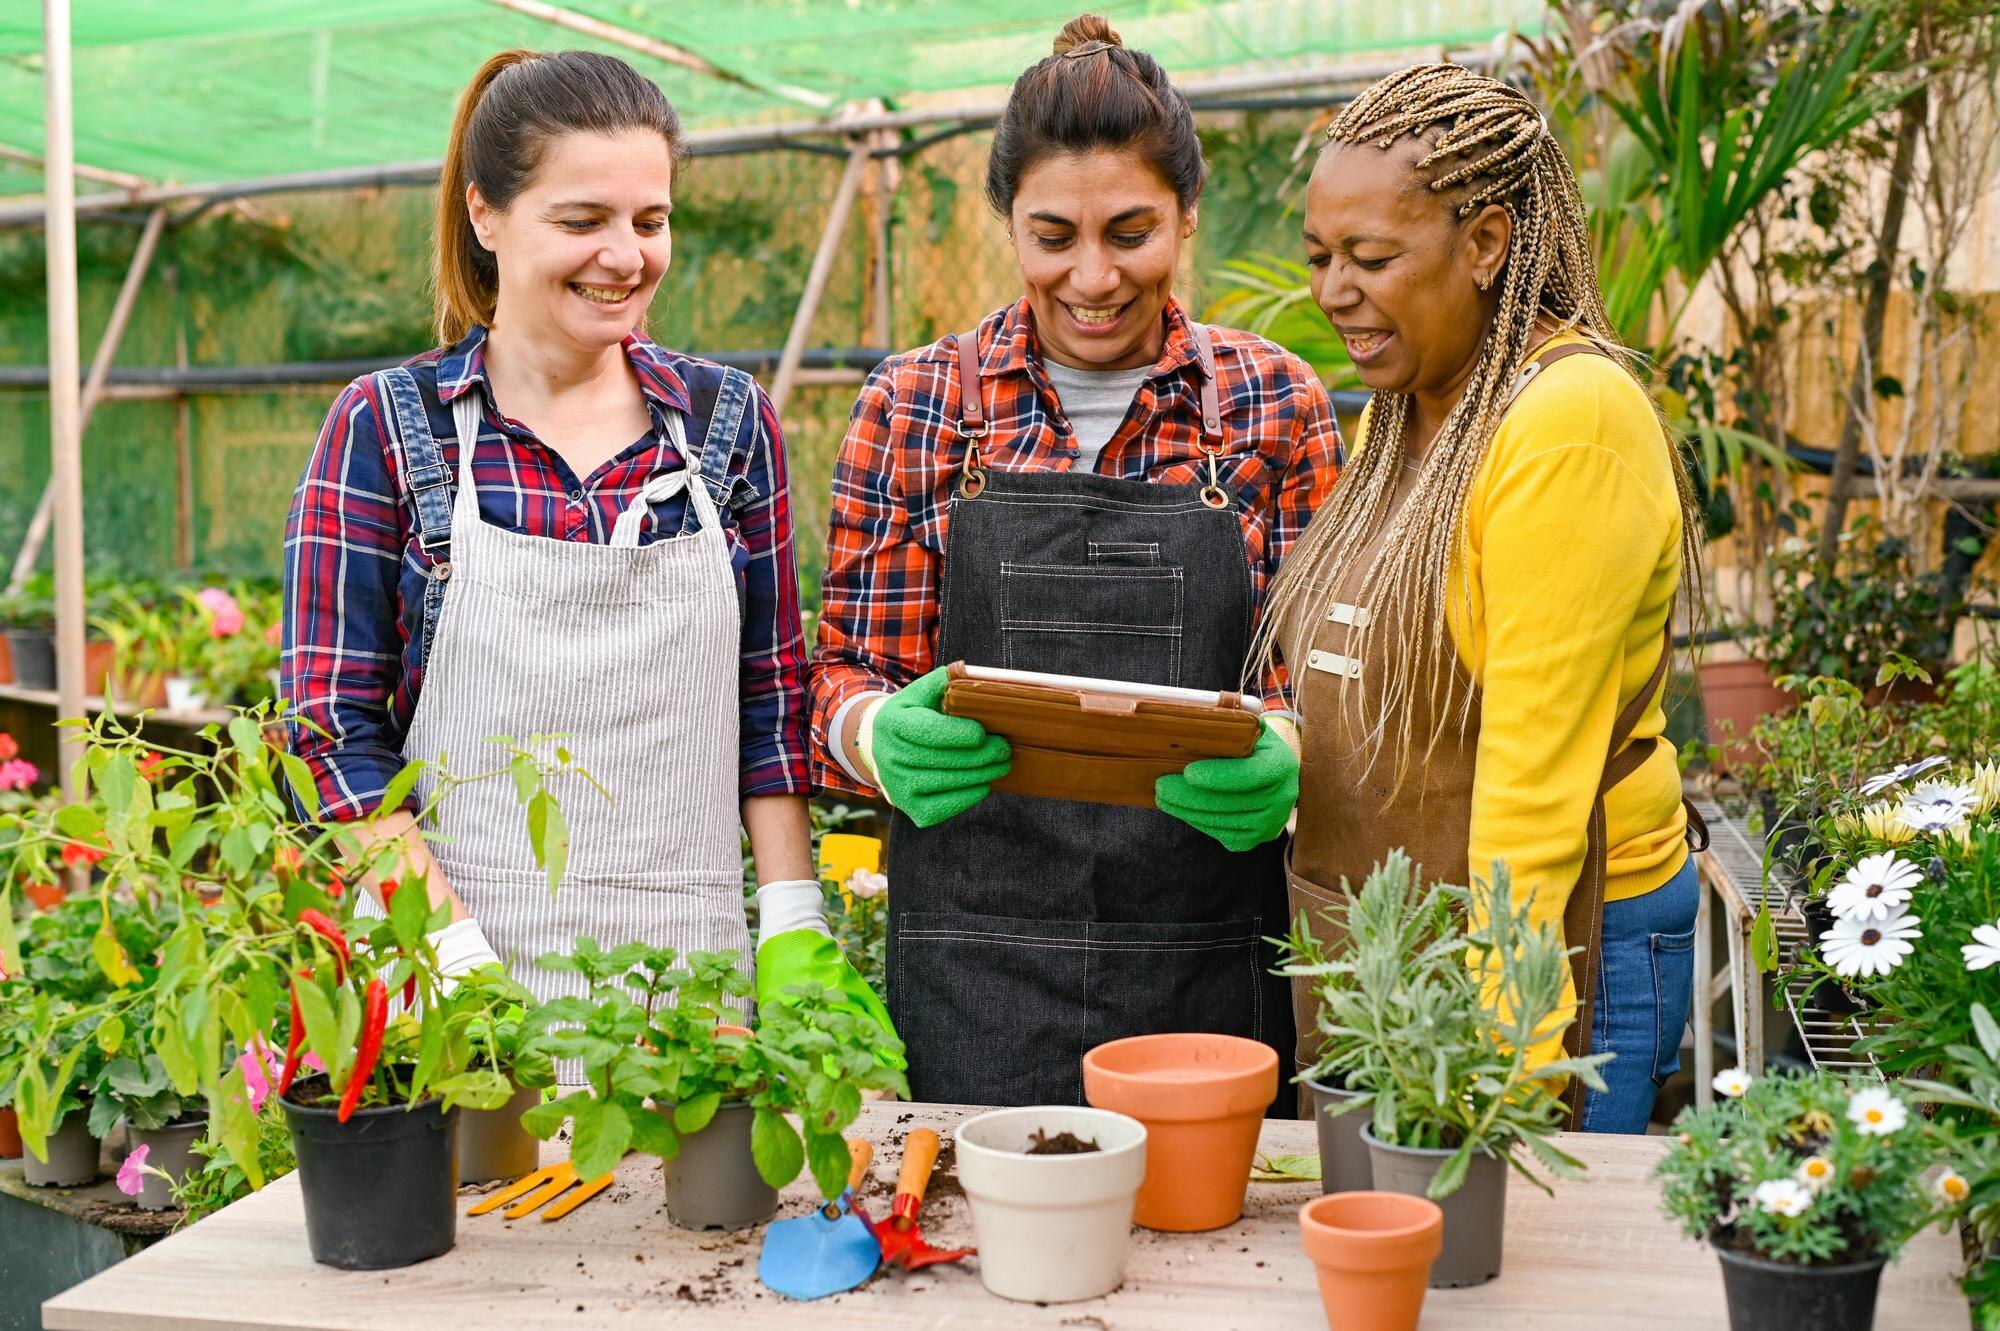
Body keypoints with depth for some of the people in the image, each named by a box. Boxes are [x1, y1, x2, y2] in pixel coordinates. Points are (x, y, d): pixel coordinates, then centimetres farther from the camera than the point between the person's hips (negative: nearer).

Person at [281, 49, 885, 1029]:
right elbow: (333, 730, -5)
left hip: (690, 971, 2)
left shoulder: (729, 418, 6)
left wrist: (796, 935, -1)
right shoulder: (386, 426, -2)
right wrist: (459, 961, -15)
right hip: (449, 970, -2)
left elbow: (771, 705, 9)